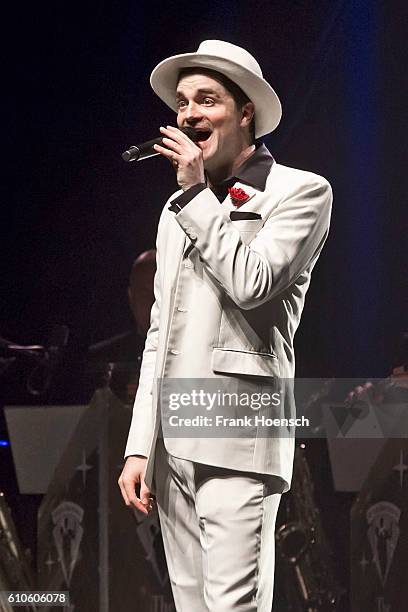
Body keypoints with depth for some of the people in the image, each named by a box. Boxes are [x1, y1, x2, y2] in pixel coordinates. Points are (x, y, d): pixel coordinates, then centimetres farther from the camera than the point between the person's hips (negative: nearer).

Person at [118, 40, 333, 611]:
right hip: (171, 442, 7)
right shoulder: (179, 209, 22)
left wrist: (197, 193, -7)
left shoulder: (301, 192, 1)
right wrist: (140, 447, 13)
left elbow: (251, 282, -16)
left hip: (236, 440, -7)